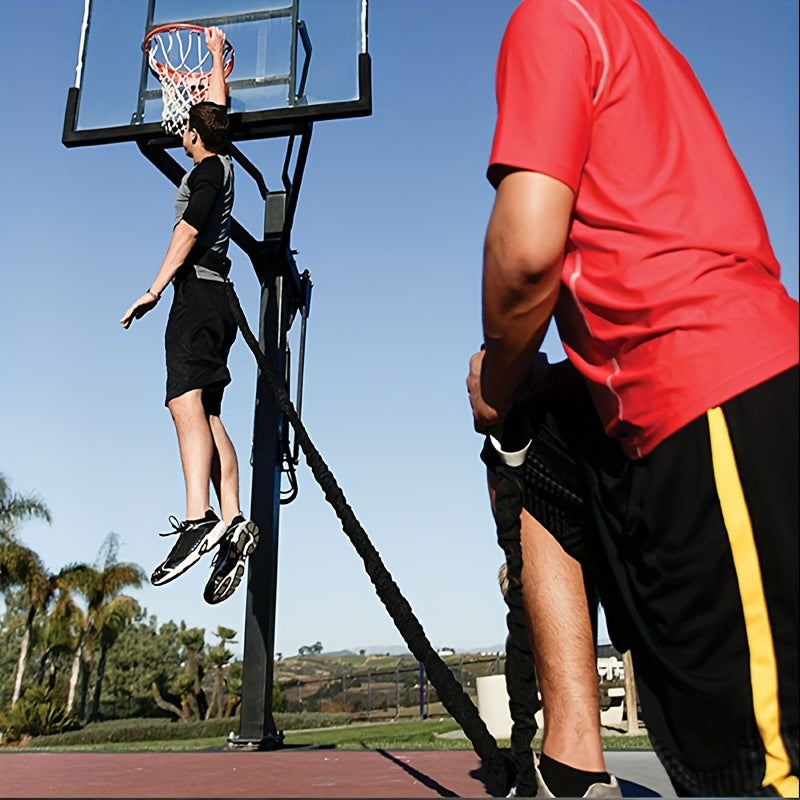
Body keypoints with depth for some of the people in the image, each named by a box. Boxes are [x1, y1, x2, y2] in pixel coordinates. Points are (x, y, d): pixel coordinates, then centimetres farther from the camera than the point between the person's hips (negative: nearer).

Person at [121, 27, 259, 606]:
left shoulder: (205, 170, -1)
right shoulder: (222, 162, 23)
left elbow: (188, 232, -13)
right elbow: (218, 109, 40)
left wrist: (155, 289, -18)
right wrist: (217, 55, 53)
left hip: (198, 292, -9)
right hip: (215, 300, 9)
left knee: (187, 401, -23)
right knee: (208, 415, 1)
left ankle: (199, 518, -34)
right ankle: (232, 522, -7)